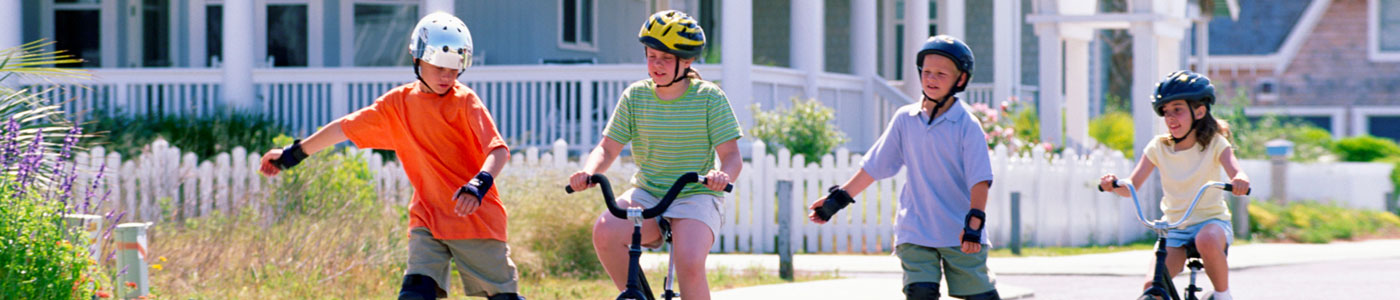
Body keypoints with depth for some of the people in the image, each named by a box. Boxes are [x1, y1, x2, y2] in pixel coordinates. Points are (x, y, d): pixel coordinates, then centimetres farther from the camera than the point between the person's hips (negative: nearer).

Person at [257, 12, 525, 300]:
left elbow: (499, 150, -19)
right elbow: (347, 127, 17)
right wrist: (294, 154, 23)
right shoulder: (398, 103, 6)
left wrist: (479, 184, -40)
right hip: (427, 220, 3)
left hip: (476, 219, -3)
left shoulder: (464, 101, -7)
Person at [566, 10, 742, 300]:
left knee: (689, 264, -30)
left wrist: (723, 175, -33)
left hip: (695, 197, -3)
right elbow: (608, 147, 2)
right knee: (605, 231, -28)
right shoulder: (635, 96, 3)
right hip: (647, 194, 3)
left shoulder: (709, 97, -4)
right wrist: (589, 172, -21)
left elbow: (731, 155, -8)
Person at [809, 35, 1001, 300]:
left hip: (961, 236, -2)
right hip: (916, 232, 2)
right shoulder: (905, 119, 5)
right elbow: (874, 167, 13)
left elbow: (980, 179, -12)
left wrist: (974, 223, -24)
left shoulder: (967, 125, -6)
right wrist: (838, 198, 13)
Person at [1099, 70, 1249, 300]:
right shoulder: (1158, 147, 0)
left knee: (1207, 241, -39)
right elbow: (1132, 186, -8)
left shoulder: (1215, 144, -6)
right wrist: (1114, 184, -31)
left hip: (1211, 220, -3)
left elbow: (1236, 173, -22)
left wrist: (1240, 180, -47)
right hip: (1174, 227, 3)